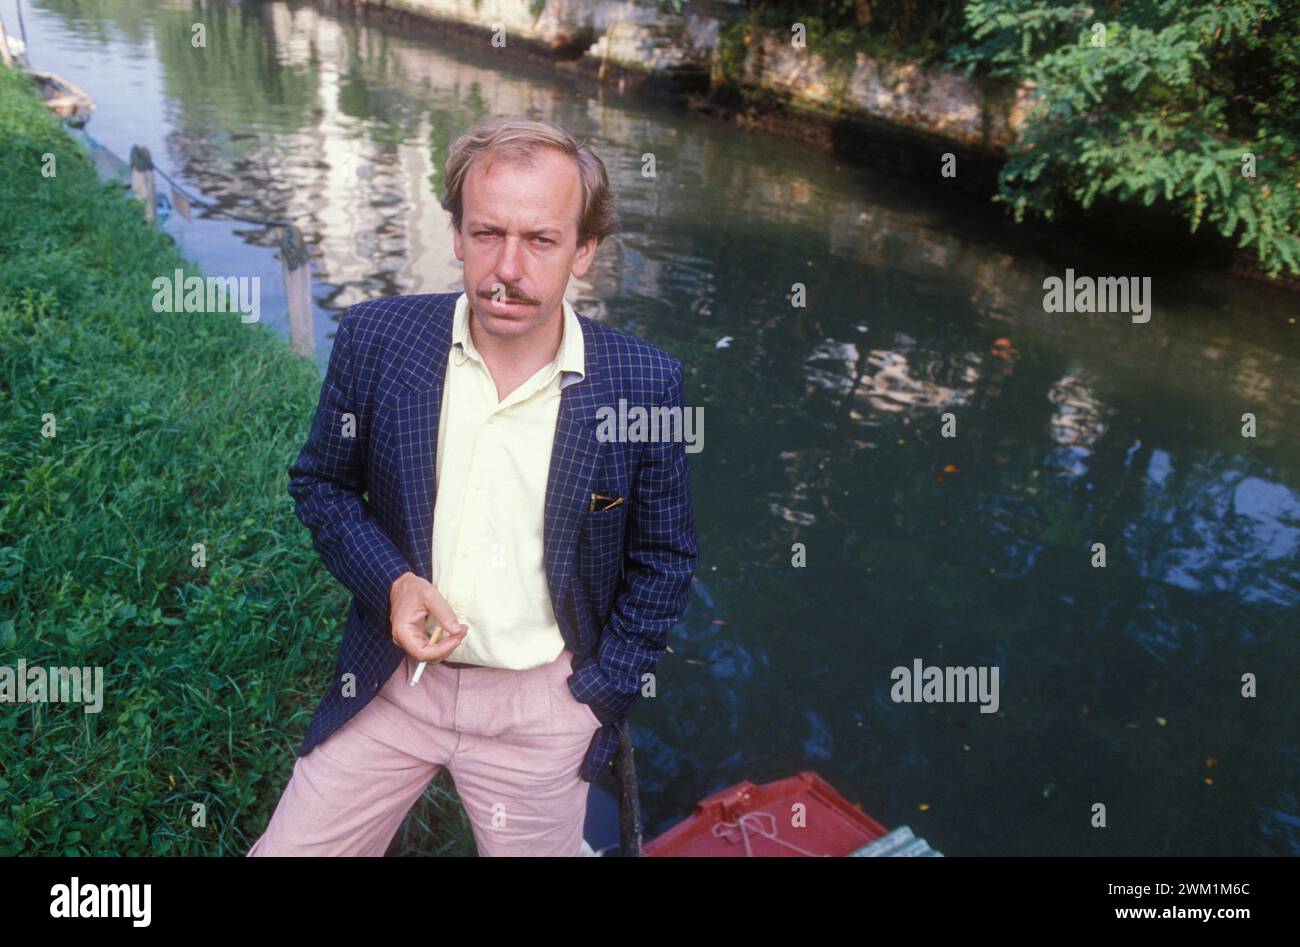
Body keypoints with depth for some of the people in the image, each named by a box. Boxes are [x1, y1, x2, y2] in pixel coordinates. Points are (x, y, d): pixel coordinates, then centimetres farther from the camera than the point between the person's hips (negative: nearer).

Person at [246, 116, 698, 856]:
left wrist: (599, 698, -3)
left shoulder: (644, 384, -13)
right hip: (394, 679, 2)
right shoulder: (377, 338, -9)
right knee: (289, 847, 10)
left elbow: (665, 560, -1)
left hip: (544, 704, -1)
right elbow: (321, 482, 4)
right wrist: (389, 581, -12)